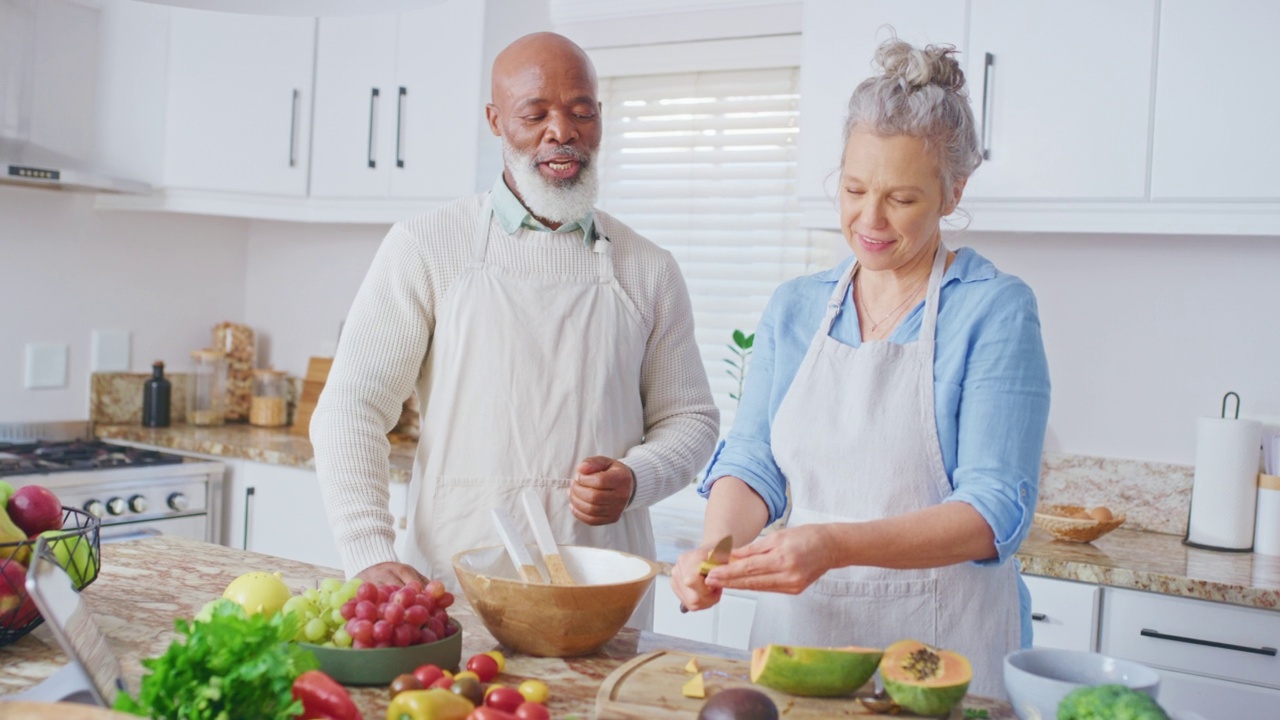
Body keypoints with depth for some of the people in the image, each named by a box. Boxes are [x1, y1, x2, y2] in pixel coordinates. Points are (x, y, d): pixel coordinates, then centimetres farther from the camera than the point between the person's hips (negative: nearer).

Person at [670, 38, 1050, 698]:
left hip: (942, 644, -4)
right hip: (798, 624, 4)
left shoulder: (996, 311, -10)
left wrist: (838, 545, -31)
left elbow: (994, 513, -17)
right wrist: (715, 549, -19)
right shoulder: (794, 308, 5)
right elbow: (752, 460, 2)